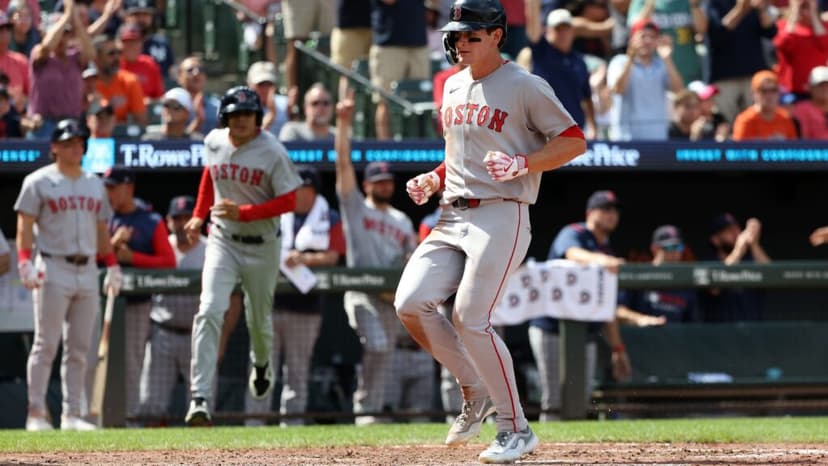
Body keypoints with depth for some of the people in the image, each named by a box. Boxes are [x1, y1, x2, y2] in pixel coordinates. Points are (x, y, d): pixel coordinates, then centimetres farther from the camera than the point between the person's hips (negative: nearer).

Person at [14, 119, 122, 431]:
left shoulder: (95, 184, 18)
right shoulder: (39, 182, 0)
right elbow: (25, 226, -5)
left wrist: (113, 266, 13)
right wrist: (25, 262, -17)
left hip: (87, 271, 6)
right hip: (52, 270, -5)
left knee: (79, 348, 4)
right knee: (46, 344, -8)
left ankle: (72, 414, 7)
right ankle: (36, 413, -5)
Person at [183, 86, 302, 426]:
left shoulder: (272, 152, -14)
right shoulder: (214, 143, -1)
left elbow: (288, 202, -13)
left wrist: (244, 212, -23)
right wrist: (199, 214, 12)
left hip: (262, 246, -2)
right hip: (223, 241, 2)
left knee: (259, 319, 14)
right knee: (209, 312, -18)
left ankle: (261, 365, 52)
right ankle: (199, 399, -24)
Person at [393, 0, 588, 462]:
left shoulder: (525, 87, -6)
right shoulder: (454, 87, 17)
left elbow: (574, 141, -7)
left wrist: (521, 164, -19)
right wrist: (434, 180, 11)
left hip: (502, 217, -8)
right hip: (454, 217, 8)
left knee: (470, 317, -16)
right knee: (410, 303, -8)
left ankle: (516, 429, -4)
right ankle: (476, 392, 11)